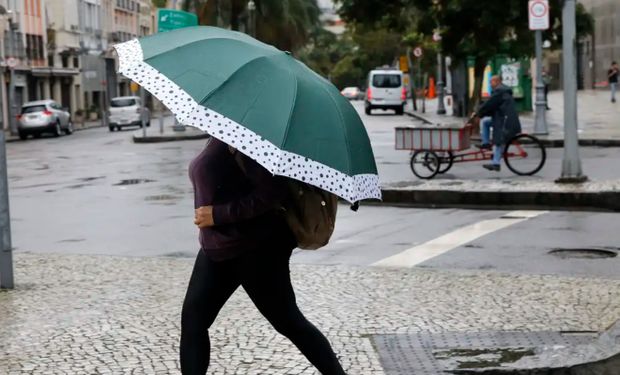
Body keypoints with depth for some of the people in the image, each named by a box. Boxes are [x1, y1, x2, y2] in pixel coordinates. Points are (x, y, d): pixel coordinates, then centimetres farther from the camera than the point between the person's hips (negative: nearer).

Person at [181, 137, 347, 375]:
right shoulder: (216, 141, 10)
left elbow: (273, 192, -26)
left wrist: (219, 214, -23)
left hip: (257, 248, -9)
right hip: (218, 249, 9)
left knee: (288, 322, 3)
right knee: (192, 318, 1)